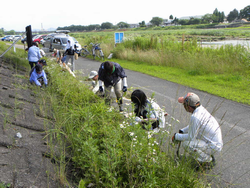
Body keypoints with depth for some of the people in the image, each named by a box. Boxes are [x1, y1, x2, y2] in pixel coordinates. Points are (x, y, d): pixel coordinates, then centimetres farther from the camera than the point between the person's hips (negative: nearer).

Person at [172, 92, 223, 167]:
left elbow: (191, 137, -19)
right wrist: (182, 131, 10)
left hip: (214, 146, -9)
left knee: (186, 143, -21)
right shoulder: (201, 109, 1)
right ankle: (208, 155, 17)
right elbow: (193, 126, 19)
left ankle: (208, 160, -4)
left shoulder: (195, 117, -27)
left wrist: (176, 136, -6)